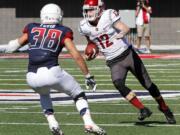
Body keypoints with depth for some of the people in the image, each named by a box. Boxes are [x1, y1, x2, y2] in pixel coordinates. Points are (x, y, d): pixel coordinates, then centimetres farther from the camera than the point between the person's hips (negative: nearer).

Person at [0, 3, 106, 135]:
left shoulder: (32, 28, 17)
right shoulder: (63, 32, 10)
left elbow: (16, 44, 30)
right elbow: (77, 56, 5)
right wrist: (88, 76, 13)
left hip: (32, 77, 3)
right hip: (51, 72, -3)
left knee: (44, 93, 36)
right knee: (78, 95, 17)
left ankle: (52, 123, 19)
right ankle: (88, 123, -2)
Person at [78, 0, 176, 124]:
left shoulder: (108, 16, -17)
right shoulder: (85, 26, -4)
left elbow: (125, 28, -28)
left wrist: (122, 33, -50)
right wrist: (90, 54, 0)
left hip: (128, 54, -2)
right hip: (114, 63, 2)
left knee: (148, 84, 5)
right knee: (118, 84, -27)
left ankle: (164, 108, 28)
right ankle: (143, 109, -20)